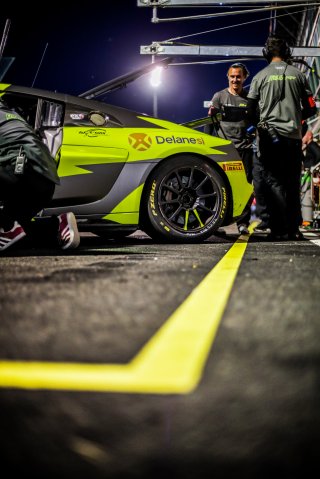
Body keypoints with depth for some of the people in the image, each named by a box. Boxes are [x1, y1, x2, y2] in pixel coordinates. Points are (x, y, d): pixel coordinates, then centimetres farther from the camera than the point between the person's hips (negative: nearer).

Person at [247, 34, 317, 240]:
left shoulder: (260, 76, 1)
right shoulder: (298, 75, 6)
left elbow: (250, 110, 1)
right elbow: (311, 109, 7)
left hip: (269, 136, -2)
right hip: (293, 137, 2)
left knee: (274, 183, 0)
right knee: (292, 184, 8)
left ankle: (280, 230, -7)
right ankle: (294, 229, 8)